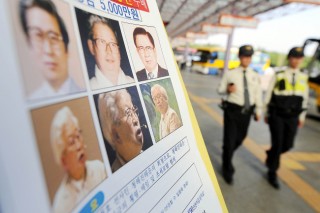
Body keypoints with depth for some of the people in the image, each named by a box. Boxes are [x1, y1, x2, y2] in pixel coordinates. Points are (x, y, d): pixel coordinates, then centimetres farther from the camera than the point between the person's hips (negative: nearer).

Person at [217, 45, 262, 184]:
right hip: (232, 110, -4)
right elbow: (220, 90, 1)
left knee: (240, 138, 16)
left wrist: (258, 110, 8)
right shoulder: (230, 74, -3)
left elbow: (257, 93, 10)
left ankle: (227, 154, 48)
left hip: (247, 111, 4)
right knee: (229, 140, 0)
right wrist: (227, 89, -20)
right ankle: (227, 170, 19)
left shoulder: (255, 76, 7)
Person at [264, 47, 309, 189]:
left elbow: (304, 98, 13)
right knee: (277, 144, -1)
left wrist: (302, 117, 13)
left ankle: (270, 155, 40)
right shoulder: (278, 75, -6)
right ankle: (272, 173, 19)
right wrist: (266, 114, 3)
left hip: (292, 117, 4)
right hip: (277, 115, -4)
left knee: (288, 145, 8)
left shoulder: (303, 78, 7)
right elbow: (268, 95, 0)